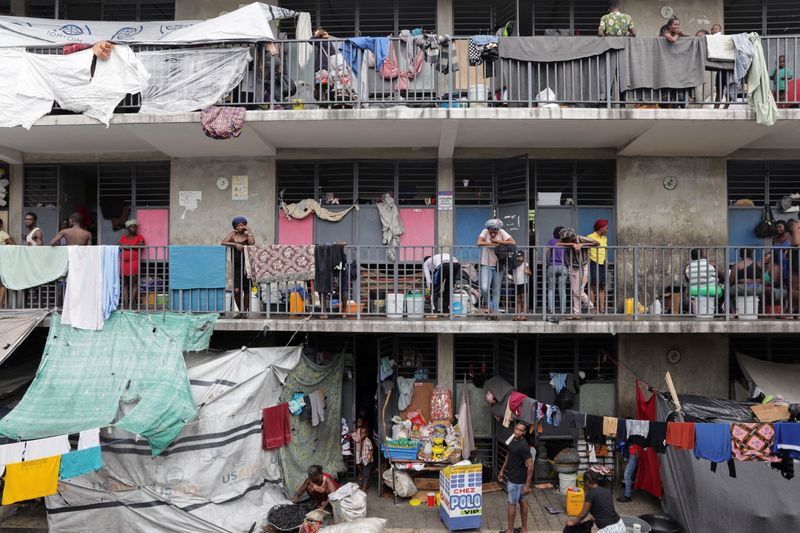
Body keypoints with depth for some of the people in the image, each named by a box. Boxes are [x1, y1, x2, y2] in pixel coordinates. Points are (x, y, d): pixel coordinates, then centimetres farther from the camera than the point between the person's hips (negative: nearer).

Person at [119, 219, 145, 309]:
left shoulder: (139, 237, 9)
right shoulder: (123, 238, 19)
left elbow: (140, 246, -7)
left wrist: (128, 246, -5)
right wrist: (133, 246, -5)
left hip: (134, 262, -3)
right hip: (123, 263, 3)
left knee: (134, 284, -7)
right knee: (125, 284, 2)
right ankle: (125, 304, 1)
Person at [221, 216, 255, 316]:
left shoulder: (247, 236, 6)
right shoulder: (233, 234, 9)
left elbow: (252, 243, -15)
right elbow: (223, 242, -4)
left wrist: (249, 231, -6)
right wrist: (235, 244, -16)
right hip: (236, 267, 0)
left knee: (246, 290, 4)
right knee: (236, 290, -8)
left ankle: (245, 311, 17)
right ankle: (240, 310, 12)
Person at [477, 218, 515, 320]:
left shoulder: (502, 232, -7)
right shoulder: (485, 232, -8)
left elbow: (513, 243, -18)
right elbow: (479, 243, -24)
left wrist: (497, 241, -20)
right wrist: (494, 244, -19)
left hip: (498, 265, 1)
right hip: (486, 265, -1)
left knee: (496, 290, 6)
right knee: (484, 288, -16)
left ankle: (494, 313, 15)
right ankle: (490, 307, 8)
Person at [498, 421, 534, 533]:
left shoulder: (523, 446, -26)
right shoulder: (514, 440, 2)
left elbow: (530, 466, -25)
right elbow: (509, 455, 16)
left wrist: (527, 485, -25)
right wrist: (502, 470, 19)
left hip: (516, 479, -9)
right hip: (512, 477, 9)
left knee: (512, 504, 3)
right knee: (522, 502, 17)